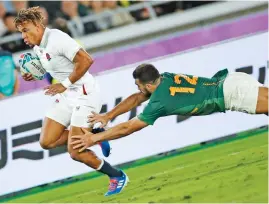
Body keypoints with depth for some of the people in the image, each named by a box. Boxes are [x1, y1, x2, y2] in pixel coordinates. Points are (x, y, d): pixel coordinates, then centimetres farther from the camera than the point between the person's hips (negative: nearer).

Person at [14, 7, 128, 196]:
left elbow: (86, 60, -27)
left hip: (84, 95, -10)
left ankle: (118, 177, 7)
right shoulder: (37, 47, 8)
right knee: (46, 142, 2)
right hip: (66, 97, 10)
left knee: (75, 153, -11)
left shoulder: (57, 39, -20)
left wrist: (65, 84, -22)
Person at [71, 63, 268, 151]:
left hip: (231, 93, -8)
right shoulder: (166, 78, 8)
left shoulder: (159, 103, -15)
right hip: (230, 80, 8)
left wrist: (94, 138, 0)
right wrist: (108, 116, 21)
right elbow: (136, 98, 23)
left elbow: (127, 128, -7)